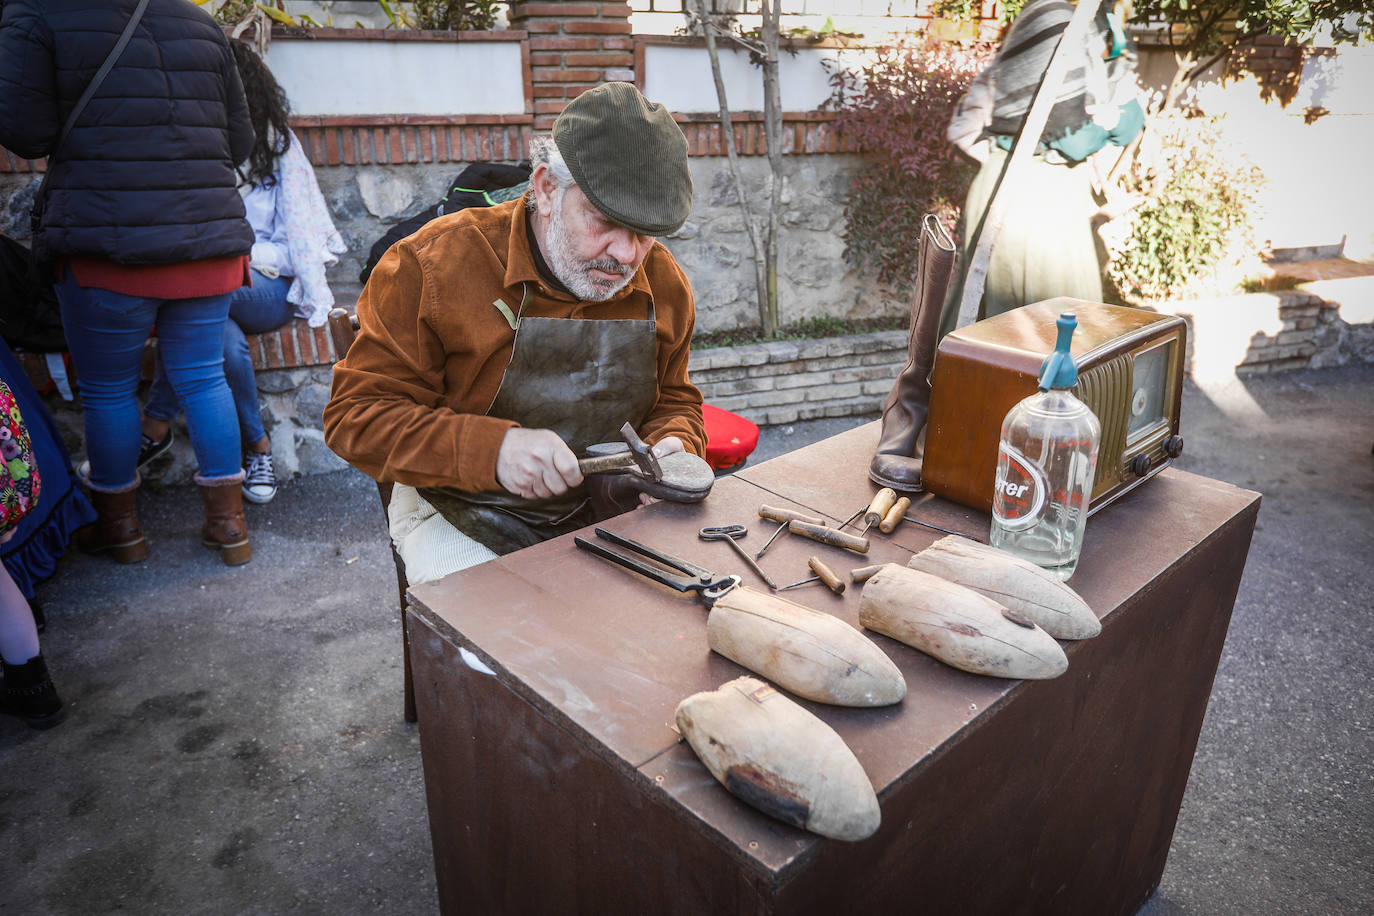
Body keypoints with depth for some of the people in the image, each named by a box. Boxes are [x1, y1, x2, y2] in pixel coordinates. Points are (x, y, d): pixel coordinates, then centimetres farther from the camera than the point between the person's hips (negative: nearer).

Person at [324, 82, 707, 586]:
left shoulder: (664, 284, -1)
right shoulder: (434, 263, -15)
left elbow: (673, 398, 16)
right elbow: (357, 415, -14)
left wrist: (674, 446, -9)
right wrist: (491, 449, -29)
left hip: (604, 509, 4)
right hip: (459, 515, -3)